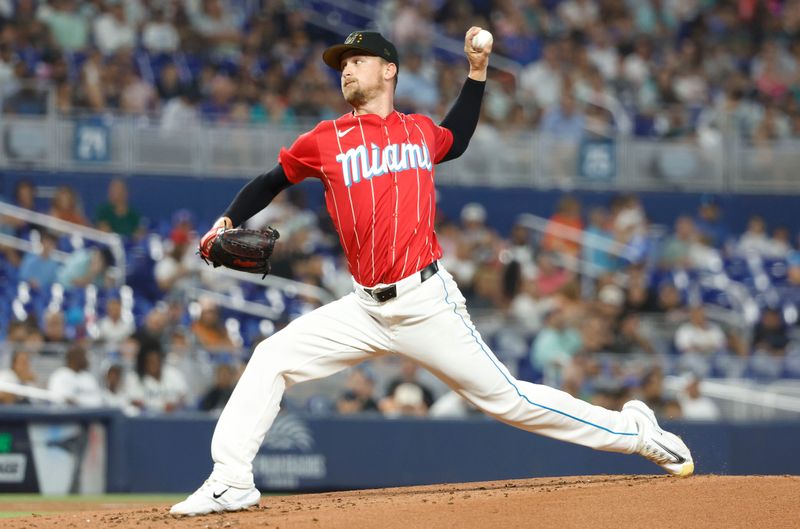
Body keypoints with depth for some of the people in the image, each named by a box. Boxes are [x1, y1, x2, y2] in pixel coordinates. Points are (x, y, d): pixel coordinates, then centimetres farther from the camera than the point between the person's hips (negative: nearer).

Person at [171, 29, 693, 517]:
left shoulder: (420, 131, 9)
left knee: (507, 398, -2)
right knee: (271, 358, -10)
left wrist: (478, 72, 26)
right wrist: (227, 224, -1)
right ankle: (231, 482, -7)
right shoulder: (326, 140, 5)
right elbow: (270, 183, 15)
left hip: (427, 303, -2)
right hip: (366, 309, 2)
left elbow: (455, 141, 32)